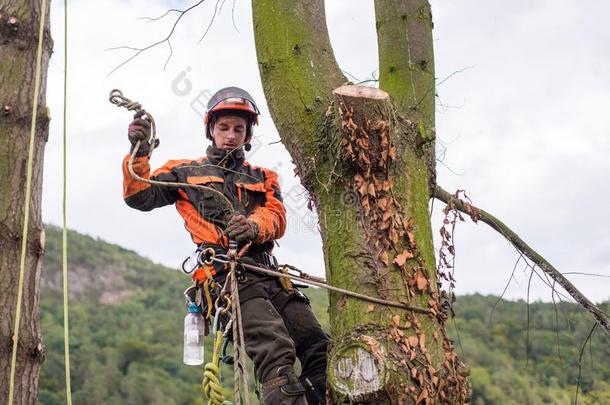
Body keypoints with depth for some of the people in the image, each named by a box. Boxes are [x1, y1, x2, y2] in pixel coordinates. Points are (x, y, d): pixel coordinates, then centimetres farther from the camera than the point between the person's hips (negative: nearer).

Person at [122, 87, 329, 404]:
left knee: (319, 350, -10)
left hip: (268, 274, 5)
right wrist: (139, 152, -4)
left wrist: (254, 226, -14)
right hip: (226, 274, -5)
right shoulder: (187, 173, 23)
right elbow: (140, 196, 12)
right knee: (277, 352, -28)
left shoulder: (263, 179, 29)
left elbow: (277, 217, 10)